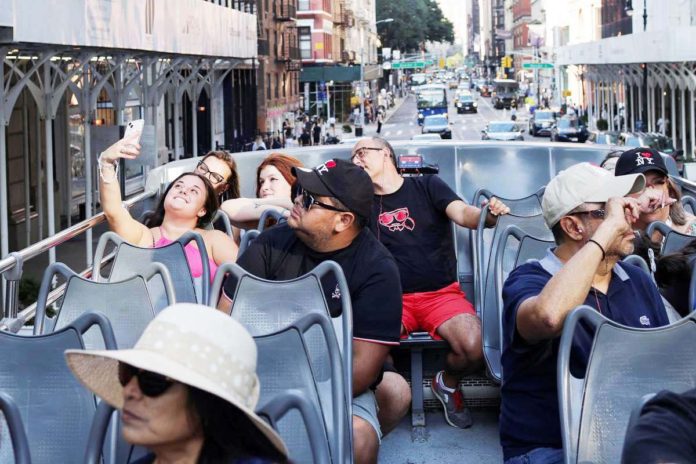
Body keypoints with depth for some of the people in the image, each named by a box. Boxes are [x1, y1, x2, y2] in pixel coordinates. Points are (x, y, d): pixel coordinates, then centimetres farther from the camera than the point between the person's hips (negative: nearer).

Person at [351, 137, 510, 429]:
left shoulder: (427, 186, 10)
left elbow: (462, 213, -6)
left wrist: (488, 215, -29)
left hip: (442, 294, -1)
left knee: (474, 347, -30)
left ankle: (447, 383, 6)